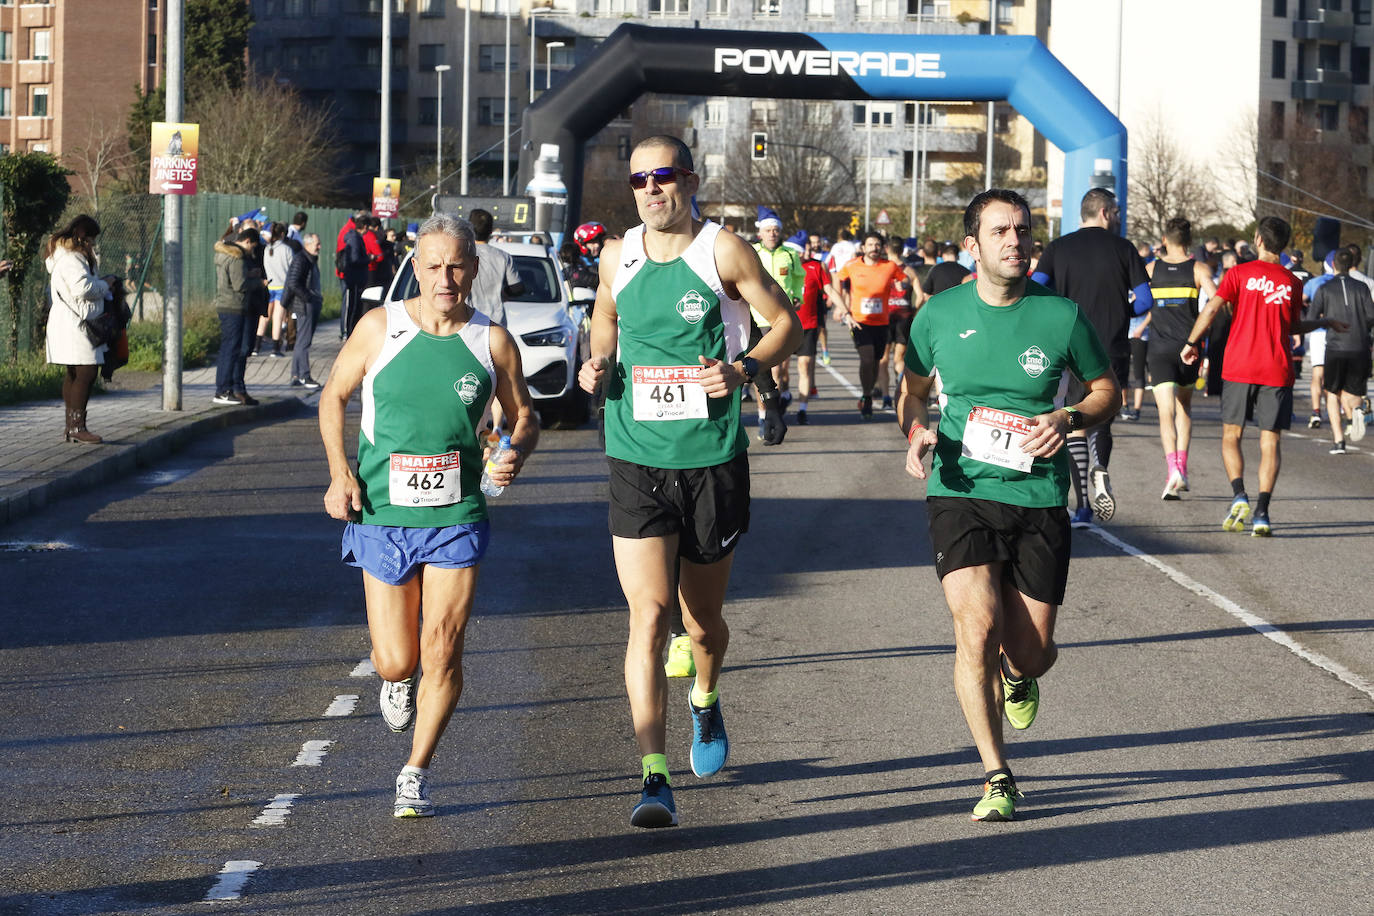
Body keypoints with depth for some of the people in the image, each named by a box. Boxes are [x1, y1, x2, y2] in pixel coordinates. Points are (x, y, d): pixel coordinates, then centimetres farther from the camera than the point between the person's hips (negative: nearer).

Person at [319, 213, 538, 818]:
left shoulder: (493, 342, -1)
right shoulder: (380, 327, -3)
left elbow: (524, 417, 11)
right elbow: (333, 397, 8)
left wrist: (516, 456, -11)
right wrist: (340, 472, -4)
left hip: (456, 519, 0)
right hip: (382, 518, 0)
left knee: (442, 654, -6)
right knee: (395, 662, 1)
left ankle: (416, 773, 13)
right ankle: (398, 681, 40)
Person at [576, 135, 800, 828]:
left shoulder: (723, 251, -4)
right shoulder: (618, 257, 6)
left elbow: (786, 323, 4)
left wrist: (744, 369, -14)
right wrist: (598, 367, 5)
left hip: (713, 460, -1)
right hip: (636, 463, 1)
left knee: (702, 618, 13)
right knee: (648, 617, -13)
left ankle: (706, 700, 49)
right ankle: (654, 778, -14)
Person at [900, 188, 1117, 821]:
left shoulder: (1062, 316, -1)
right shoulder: (939, 315, 2)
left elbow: (1106, 391, 12)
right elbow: (913, 391, 18)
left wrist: (1068, 420, -8)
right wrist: (916, 432, -3)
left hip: (1039, 500, 1)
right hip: (960, 494, -1)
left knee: (1031, 651, 2)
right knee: (977, 631, -18)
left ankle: (1018, 675, 43)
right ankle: (996, 778, -6)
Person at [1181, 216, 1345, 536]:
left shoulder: (1239, 273, -1)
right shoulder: (1291, 282, 5)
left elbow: (1212, 308, -10)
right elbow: (1293, 327, 15)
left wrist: (1190, 342, 0)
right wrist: (1325, 323, 32)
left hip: (1238, 368, -1)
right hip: (1276, 372, 1)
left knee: (1231, 437, 11)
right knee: (1270, 443, 3)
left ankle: (1239, 496, -11)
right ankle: (1262, 513, -8)